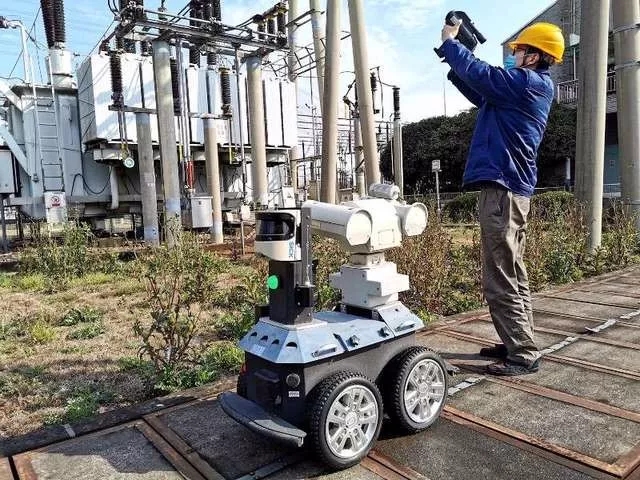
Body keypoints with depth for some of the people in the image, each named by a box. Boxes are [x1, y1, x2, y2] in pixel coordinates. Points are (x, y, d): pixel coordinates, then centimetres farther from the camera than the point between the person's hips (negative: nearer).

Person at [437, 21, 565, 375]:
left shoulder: (527, 82, -9)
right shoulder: (533, 87, 21)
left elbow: (481, 74, -11)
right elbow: (481, 95, 28)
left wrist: (449, 43, 5)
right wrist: (455, 65, 20)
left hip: (502, 187, -11)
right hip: (510, 186, 11)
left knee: (501, 279, -8)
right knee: (512, 274, 15)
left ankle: (524, 354, -2)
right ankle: (518, 343, 25)